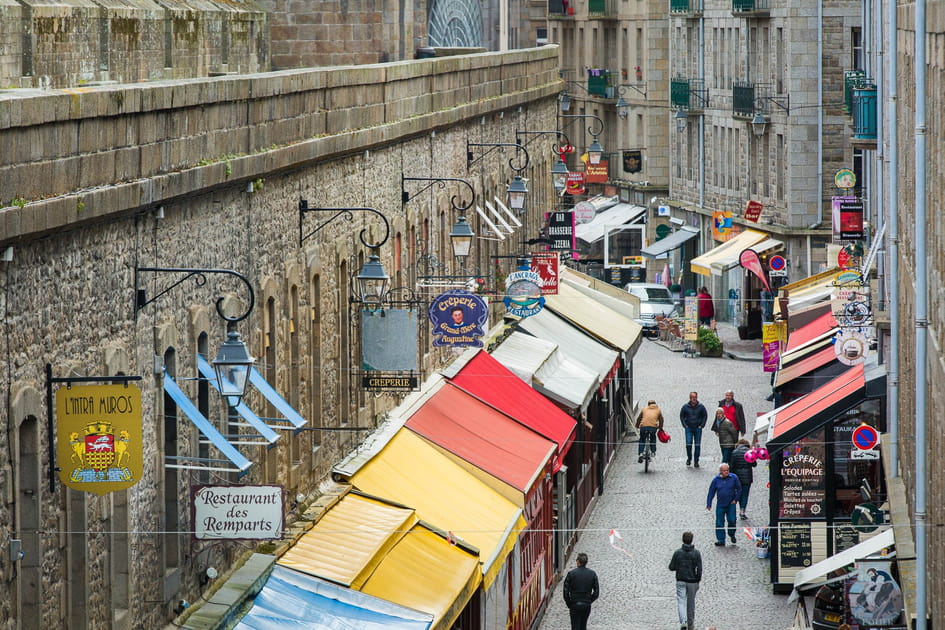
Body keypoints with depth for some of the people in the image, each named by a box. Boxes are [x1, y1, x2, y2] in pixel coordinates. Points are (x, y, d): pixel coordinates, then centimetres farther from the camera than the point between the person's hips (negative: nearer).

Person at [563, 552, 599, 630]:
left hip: (575, 605, -3)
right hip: (587, 605, 3)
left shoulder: (571, 574, -10)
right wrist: (589, 601, 13)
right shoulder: (592, 574, -1)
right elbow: (596, 592, 1)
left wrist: (569, 604, 3)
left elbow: (566, 591, -9)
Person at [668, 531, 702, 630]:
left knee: (681, 602, -2)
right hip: (692, 582, 1)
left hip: (680, 582, -1)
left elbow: (671, 567, -4)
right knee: (691, 603, 13)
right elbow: (699, 569, -10)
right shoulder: (696, 553, -7)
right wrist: (698, 581, 0)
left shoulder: (677, 553, -7)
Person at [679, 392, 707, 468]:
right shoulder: (685, 407, -1)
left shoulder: (701, 407, -1)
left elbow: (705, 416, 9)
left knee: (697, 445, 0)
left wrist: (702, 425, 1)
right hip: (689, 428, 0)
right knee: (688, 444, -8)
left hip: (698, 428, 0)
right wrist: (684, 425, 2)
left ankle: (696, 461, 9)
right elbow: (681, 416, 11)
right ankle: (689, 458, 13)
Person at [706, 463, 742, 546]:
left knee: (732, 520, -9)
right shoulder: (716, 479, -2)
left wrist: (735, 499, -2)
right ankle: (721, 540, 9)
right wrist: (709, 504, 3)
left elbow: (739, 489, 5)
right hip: (720, 505, 1)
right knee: (719, 523, 1)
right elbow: (711, 492, 4)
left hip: (731, 504, -1)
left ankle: (731, 534, 20)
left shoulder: (733, 478, -5)